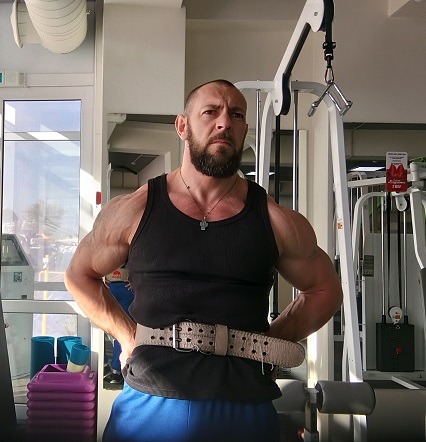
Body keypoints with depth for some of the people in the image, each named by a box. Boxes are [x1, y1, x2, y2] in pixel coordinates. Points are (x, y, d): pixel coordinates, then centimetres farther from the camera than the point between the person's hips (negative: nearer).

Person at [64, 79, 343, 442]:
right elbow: (80, 274, 12)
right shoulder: (132, 211, -1)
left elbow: (325, 290, 10)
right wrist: (127, 336, 1)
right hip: (148, 407, 0)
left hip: (244, 410, 0)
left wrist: (267, 345, 0)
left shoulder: (279, 222, -2)